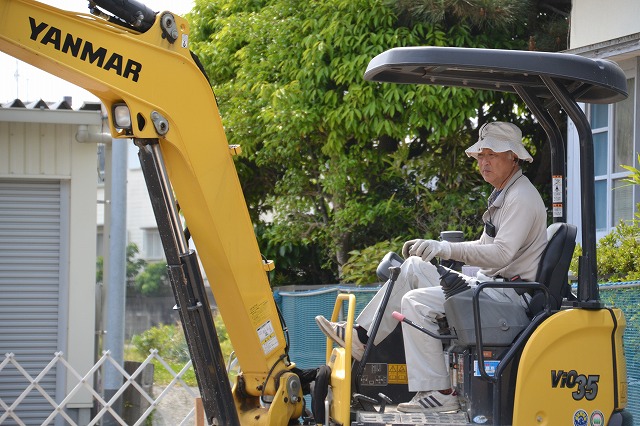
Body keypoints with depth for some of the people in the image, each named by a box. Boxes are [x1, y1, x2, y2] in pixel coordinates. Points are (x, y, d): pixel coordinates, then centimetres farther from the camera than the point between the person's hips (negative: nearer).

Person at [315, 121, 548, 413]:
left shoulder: (521, 198, -15)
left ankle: (439, 393, -21)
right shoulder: (502, 195, 19)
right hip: (488, 281, 11)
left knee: (417, 302, -21)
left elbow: (501, 254, -27)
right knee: (412, 267, 10)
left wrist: (445, 249, -33)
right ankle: (361, 337, 6)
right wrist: (431, 248, 12)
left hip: (509, 292, -11)